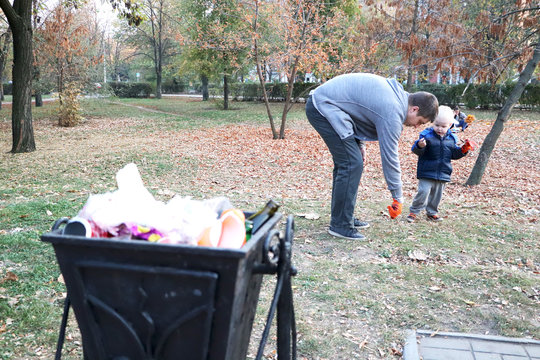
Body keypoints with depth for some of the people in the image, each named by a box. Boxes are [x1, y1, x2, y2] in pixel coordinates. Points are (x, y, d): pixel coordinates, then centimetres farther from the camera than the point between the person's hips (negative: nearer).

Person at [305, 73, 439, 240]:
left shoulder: (397, 92, 9)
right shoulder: (393, 113, -20)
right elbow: (389, 156, -16)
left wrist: (359, 143, 12)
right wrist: (398, 197, -7)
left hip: (323, 103, 11)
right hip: (323, 107, -11)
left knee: (345, 162, 13)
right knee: (352, 164, -12)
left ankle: (343, 217, 21)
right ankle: (340, 225, -6)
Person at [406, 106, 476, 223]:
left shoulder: (451, 138, 7)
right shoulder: (427, 135, -8)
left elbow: (454, 154, 17)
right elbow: (417, 151, -12)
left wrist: (463, 150, 0)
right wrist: (419, 146, -34)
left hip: (443, 173, 5)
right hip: (427, 172, -5)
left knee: (437, 194, 13)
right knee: (423, 191, -12)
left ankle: (432, 212, 30)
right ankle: (414, 211, 4)